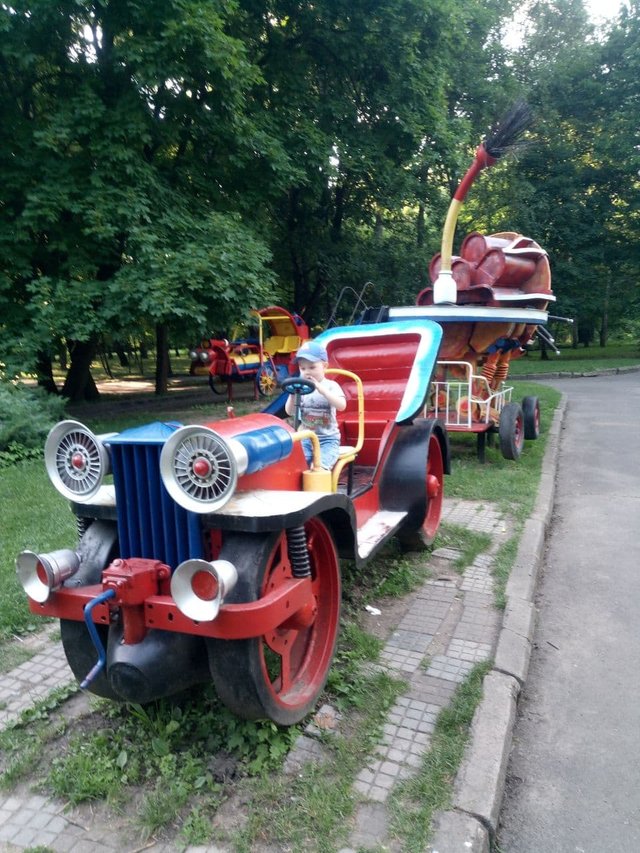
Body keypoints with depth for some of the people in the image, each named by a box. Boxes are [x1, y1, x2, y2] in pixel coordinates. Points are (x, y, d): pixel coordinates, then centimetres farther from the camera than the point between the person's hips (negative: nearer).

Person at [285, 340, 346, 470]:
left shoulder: (331, 385, -2)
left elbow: (342, 406, -20)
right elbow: (289, 411, 3)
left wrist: (321, 389, -29)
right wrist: (293, 394, -15)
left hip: (327, 439, -3)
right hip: (305, 439, 3)